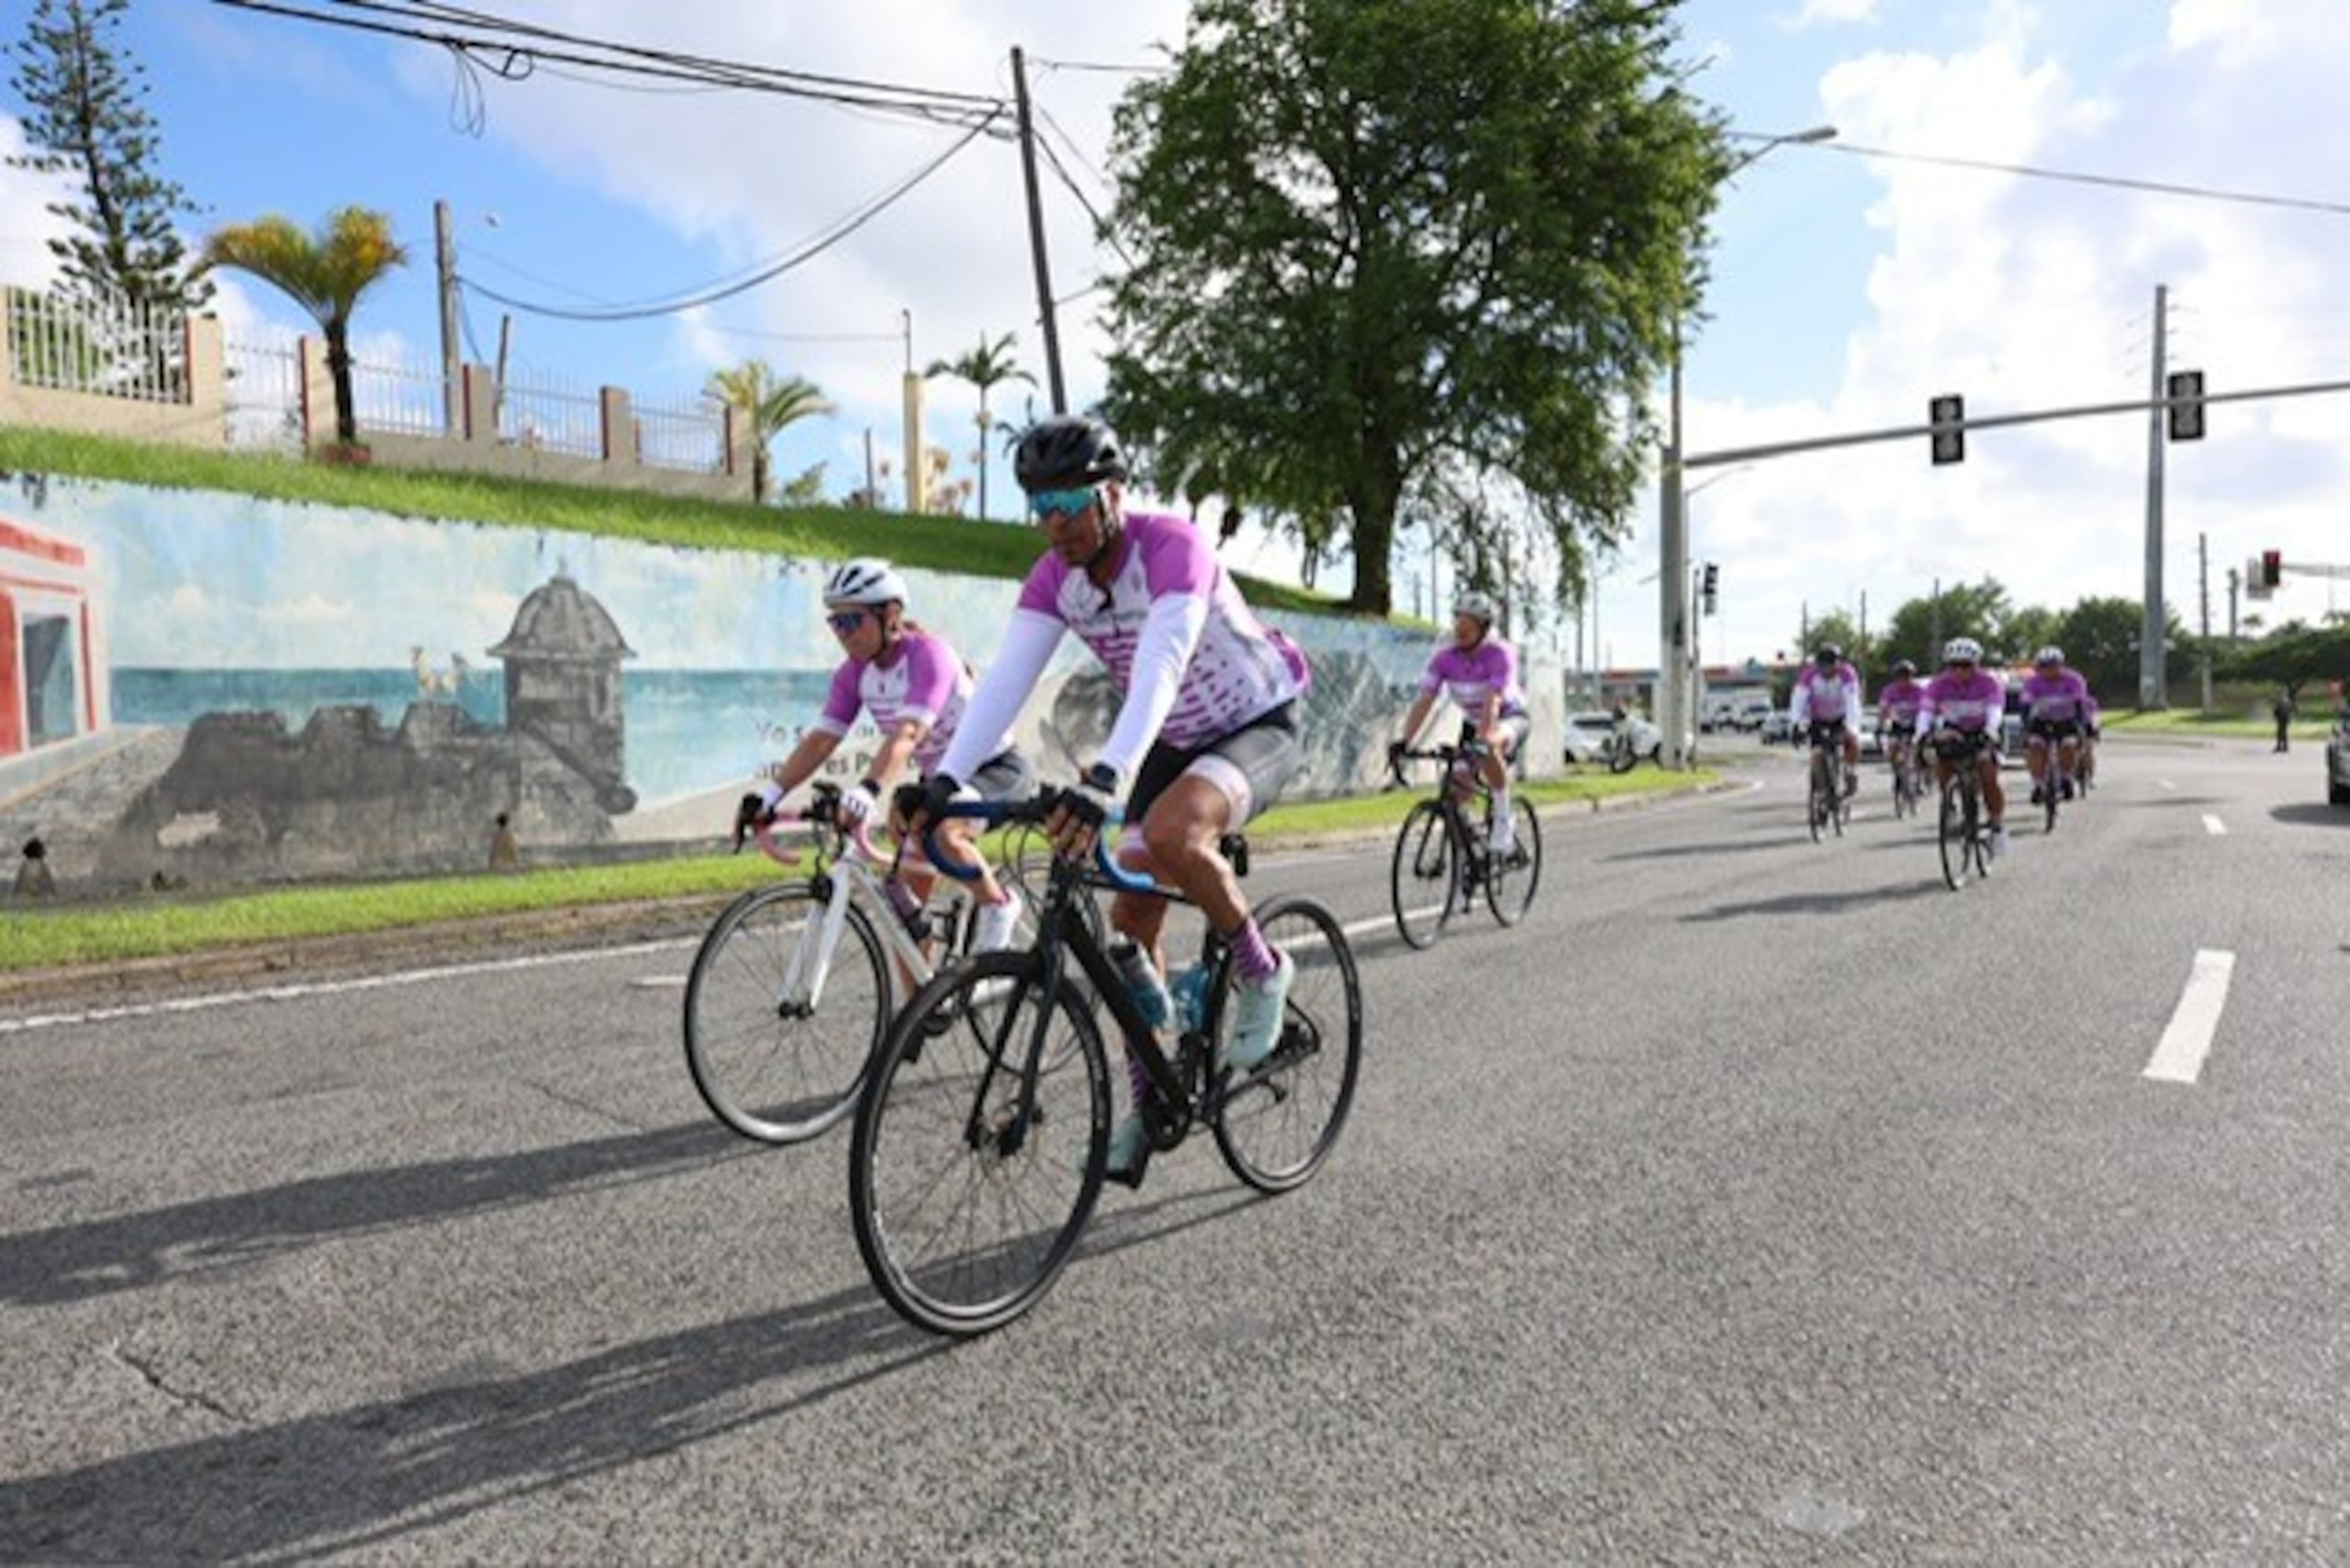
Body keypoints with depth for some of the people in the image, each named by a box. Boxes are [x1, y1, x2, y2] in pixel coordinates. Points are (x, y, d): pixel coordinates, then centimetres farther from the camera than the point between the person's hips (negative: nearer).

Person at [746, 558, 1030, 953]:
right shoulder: (855, 672, -4)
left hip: (996, 768, -7)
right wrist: (769, 795, -21)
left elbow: (908, 734, -39)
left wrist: (868, 790, -53)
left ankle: (998, 904, -10)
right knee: (909, 898, 1)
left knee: (938, 831, -35)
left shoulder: (928, 655, -25)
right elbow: (819, 741, -9)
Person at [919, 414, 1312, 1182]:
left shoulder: (1171, 547, -28)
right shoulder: (1054, 577, -9)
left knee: (1171, 834, -36)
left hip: (1258, 726, -7)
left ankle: (1260, 971, -9)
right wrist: (945, 776, -34)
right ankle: (1148, 1102, 16)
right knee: (1131, 917, 1)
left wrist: (1106, 776, -57)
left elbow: (1160, 664, -43)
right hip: (1175, 741, 7)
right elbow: (1006, 677, -20)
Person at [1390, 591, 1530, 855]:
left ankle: (1503, 820, -22)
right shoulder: (1445, 657, -16)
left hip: (1512, 718, -5)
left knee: (1489, 749, -38)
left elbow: (1492, 702, -39)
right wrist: (1405, 741, -35)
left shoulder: (1500, 654, -27)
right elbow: (1424, 700, -22)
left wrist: (1481, 740, -53)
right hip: (1473, 722, 5)